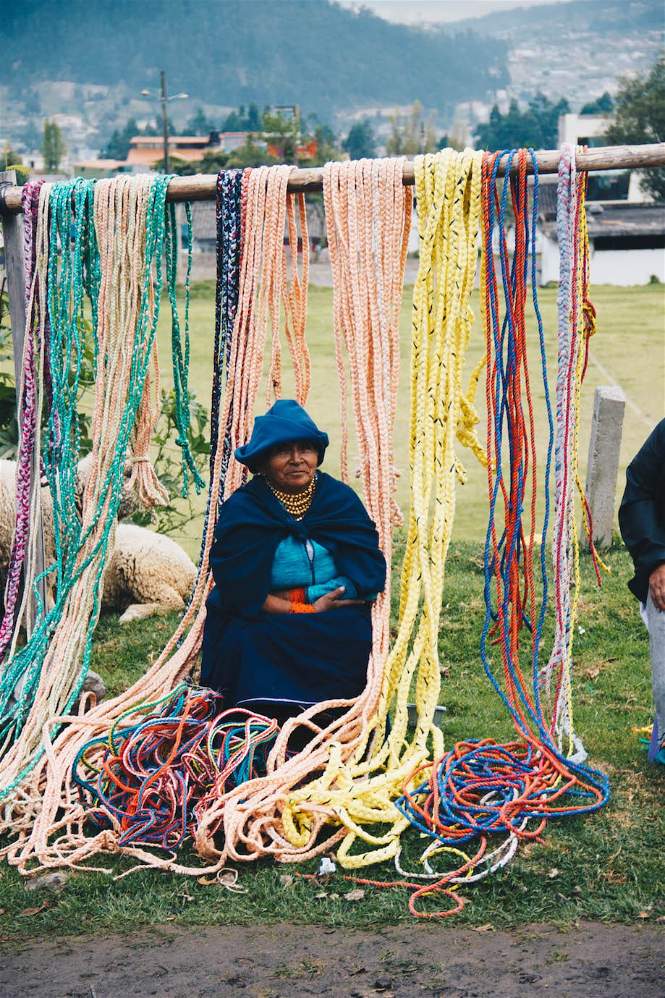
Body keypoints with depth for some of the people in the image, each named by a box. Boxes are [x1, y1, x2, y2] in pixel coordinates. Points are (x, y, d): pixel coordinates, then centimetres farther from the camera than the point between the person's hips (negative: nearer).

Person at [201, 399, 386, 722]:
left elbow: (369, 573, -3)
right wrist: (309, 610, -15)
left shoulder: (341, 499, 5)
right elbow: (240, 591, -9)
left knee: (358, 635, -28)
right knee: (245, 641, -33)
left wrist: (293, 598, -12)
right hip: (262, 624, -2)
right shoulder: (241, 510, -3)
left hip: (334, 624, 2)